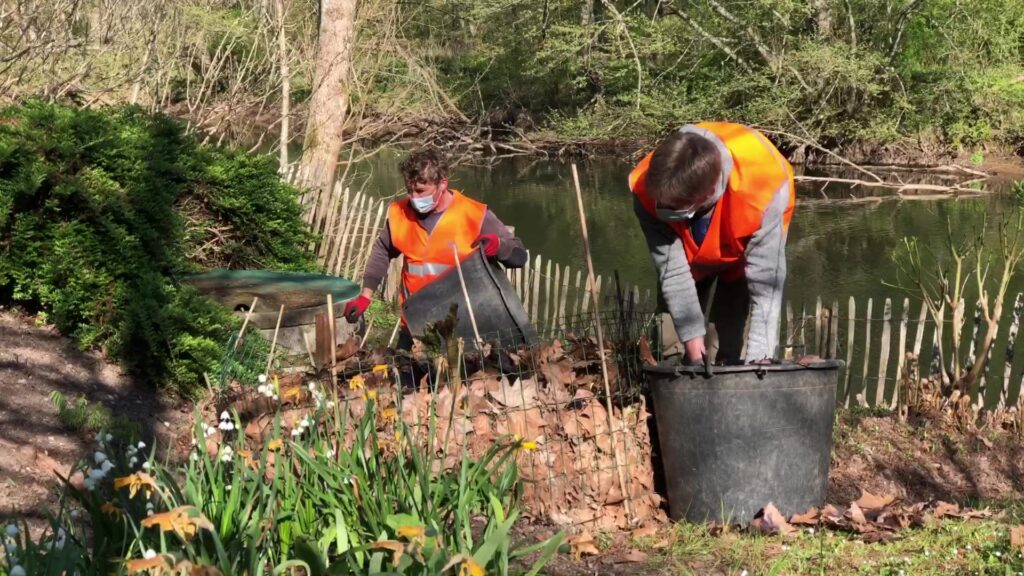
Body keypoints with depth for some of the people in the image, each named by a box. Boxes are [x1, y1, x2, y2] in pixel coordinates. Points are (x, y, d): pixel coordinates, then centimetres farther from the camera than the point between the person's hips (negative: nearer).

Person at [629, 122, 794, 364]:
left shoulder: (762, 188, -43)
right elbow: (673, 272, -31)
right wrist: (695, 350, -33)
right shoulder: (647, 190, -37)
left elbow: (766, 280, -41)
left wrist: (759, 359, -46)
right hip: (689, 251, 2)